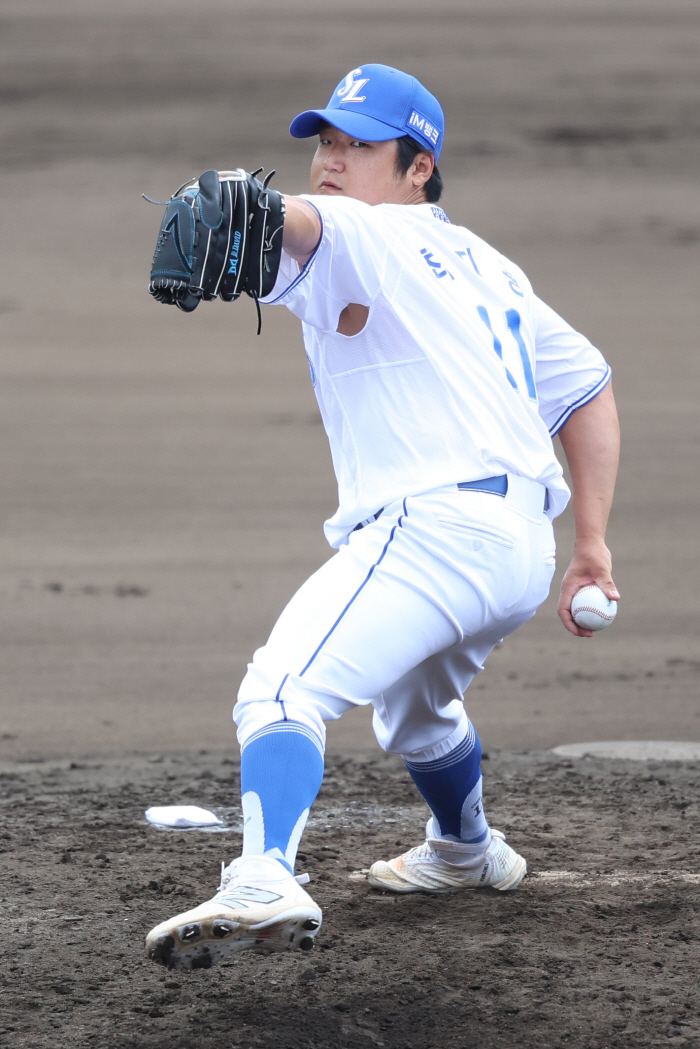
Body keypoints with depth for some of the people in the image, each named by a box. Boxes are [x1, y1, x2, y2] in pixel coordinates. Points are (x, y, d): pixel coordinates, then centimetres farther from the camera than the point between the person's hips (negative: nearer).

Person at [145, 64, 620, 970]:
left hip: (432, 520, -10)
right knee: (412, 704, 38)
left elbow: (304, 223, -26)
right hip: (525, 547, 10)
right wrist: (592, 544, 23)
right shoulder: (482, 266, 26)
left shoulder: (365, 237, -1)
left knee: (285, 688, -26)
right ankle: (468, 852, 61)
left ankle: (266, 881, -50)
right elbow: (589, 390, 28)